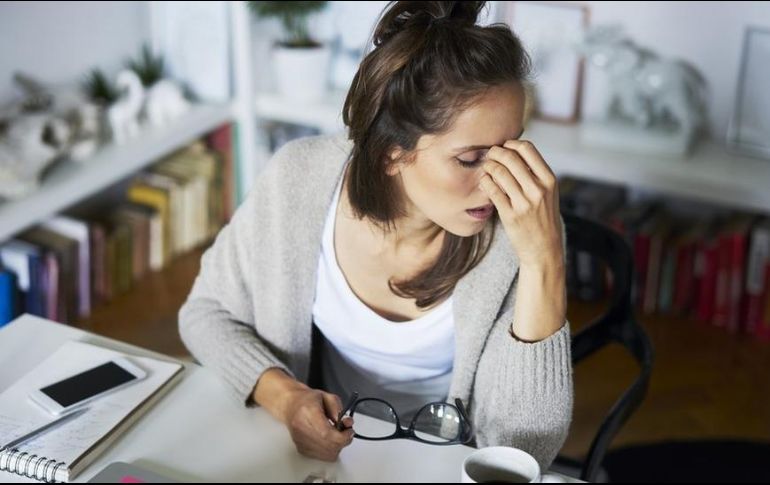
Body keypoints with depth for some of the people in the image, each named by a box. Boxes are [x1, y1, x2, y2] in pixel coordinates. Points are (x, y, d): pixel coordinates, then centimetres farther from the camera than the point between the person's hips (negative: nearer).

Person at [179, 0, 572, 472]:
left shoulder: (517, 229, -20)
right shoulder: (298, 180, -16)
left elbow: (523, 451, -24)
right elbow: (207, 312, -1)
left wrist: (544, 260, -33)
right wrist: (280, 394, -19)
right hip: (320, 449, 1)